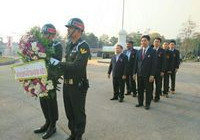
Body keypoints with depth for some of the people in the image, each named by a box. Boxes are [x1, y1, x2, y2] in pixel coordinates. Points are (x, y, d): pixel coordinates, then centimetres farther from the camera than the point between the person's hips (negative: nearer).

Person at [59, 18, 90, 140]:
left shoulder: (83, 46, -15)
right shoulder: (69, 45, 12)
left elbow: (77, 66, -26)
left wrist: (58, 63, -21)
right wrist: (61, 69, -2)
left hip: (78, 85, -8)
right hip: (67, 84, 8)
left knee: (79, 113, 5)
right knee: (69, 111, 18)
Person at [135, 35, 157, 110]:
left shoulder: (152, 51, -5)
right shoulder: (139, 51, 9)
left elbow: (154, 64, -9)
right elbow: (136, 63, 11)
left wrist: (152, 75, -15)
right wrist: (135, 73, 5)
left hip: (148, 75, -4)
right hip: (139, 74, 4)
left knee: (148, 90, 6)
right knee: (140, 89, 12)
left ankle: (147, 104, 18)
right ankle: (140, 102, 25)